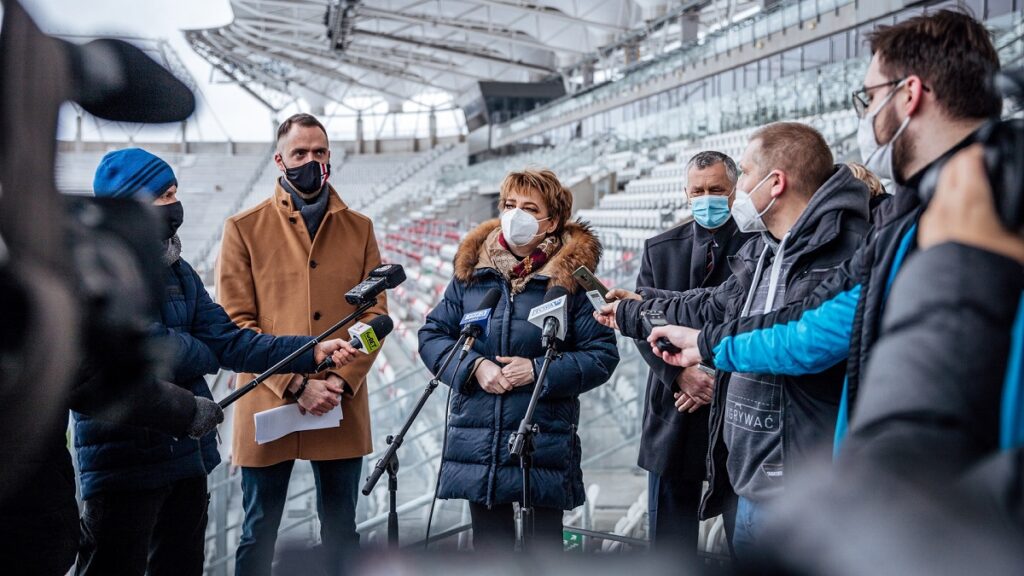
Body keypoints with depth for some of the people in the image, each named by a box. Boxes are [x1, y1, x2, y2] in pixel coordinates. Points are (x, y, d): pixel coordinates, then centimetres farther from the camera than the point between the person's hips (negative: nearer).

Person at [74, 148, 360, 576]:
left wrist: (311, 351, -6)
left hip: (187, 456, 8)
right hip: (123, 462, -8)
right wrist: (202, 355, -2)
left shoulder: (177, 271, 12)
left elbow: (227, 340, 5)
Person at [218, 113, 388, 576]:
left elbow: (375, 313, 5)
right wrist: (294, 385, -14)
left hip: (342, 409, 2)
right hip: (268, 406, -2)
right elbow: (237, 322, -4)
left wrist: (342, 379, -10)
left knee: (341, 533, 11)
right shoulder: (244, 228, 3)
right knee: (258, 536, 7)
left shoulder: (359, 228, 10)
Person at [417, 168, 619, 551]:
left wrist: (541, 371, -16)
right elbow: (432, 335, 7)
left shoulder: (573, 277, -3)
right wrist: (474, 366, -10)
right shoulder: (471, 271, 6)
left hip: (545, 444, -3)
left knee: (545, 543, 9)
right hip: (477, 444, 3)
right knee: (489, 543, 15)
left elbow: (602, 355, -5)